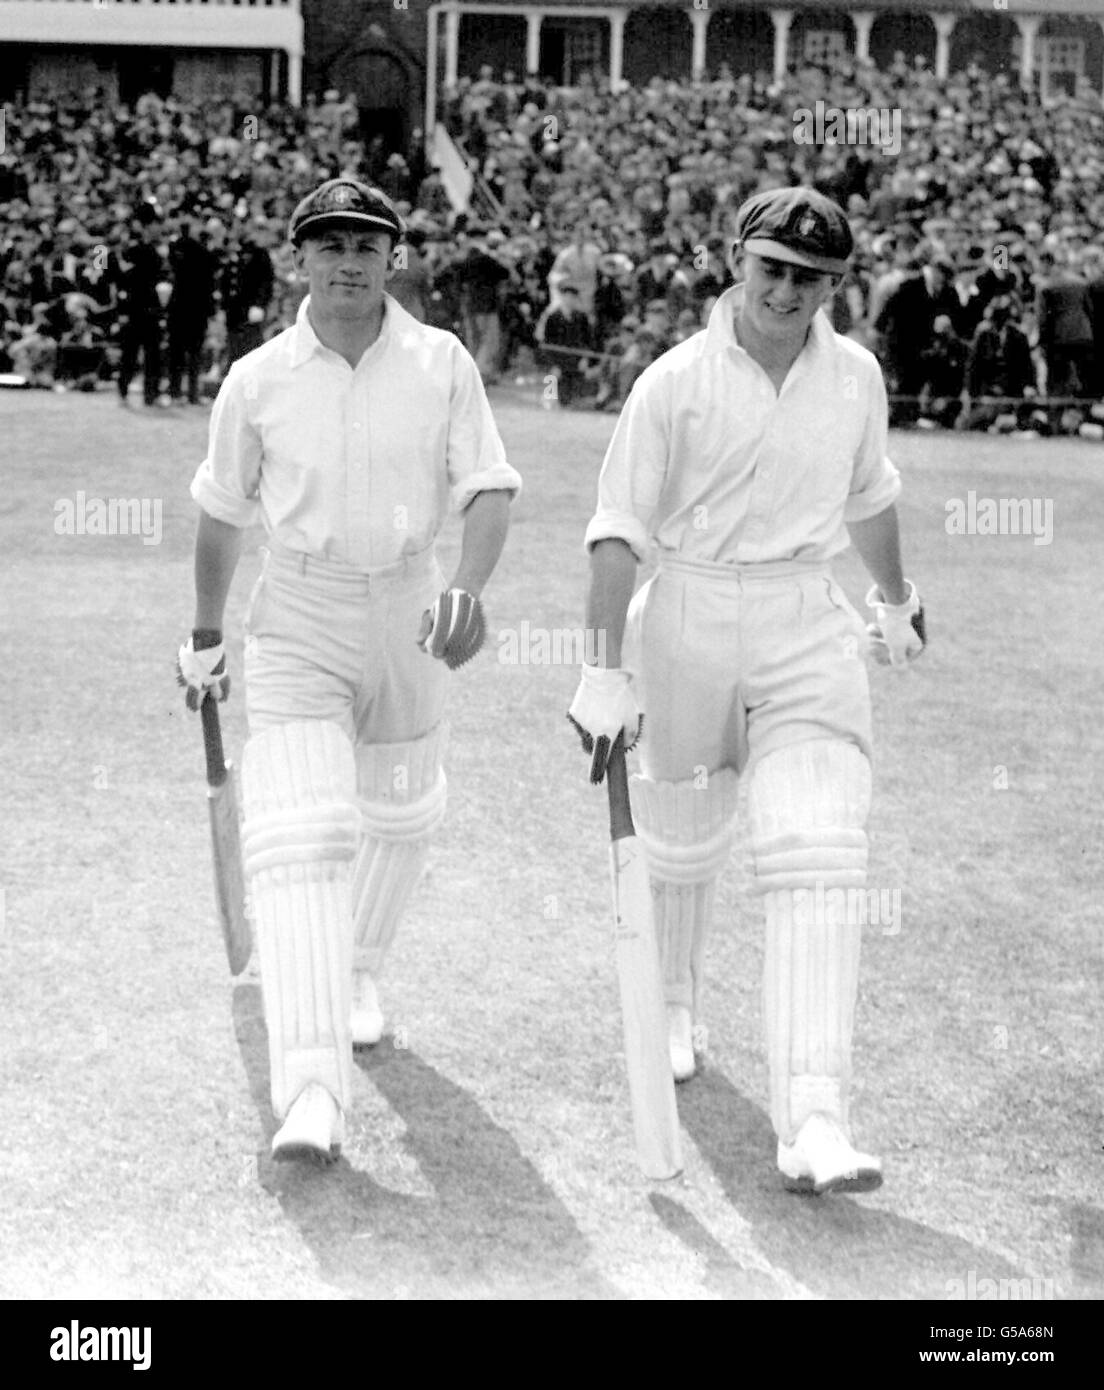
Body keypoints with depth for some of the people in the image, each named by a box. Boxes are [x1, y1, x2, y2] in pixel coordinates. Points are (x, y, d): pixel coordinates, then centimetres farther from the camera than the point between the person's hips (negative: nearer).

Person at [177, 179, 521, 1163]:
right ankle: (311, 1088, -21)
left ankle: (357, 973, 48)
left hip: (409, 611, 2)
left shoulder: (443, 363, -3)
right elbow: (222, 513, 9)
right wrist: (206, 637, 16)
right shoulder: (257, 379, -3)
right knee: (298, 831, -16)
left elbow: (490, 487, -8)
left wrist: (468, 587, -26)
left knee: (400, 814, 17)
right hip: (298, 613, -2)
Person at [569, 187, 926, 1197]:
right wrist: (606, 672, -18)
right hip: (688, 622, -1)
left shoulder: (855, 374, 5)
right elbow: (619, 533, -11)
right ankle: (677, 1006, 47)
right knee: (682, 839, 15)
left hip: (809, 631, 2)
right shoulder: (676, 381, -7)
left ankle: (813, 1123, -18)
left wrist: (896, 600, 35)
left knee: (819, 858, -13)